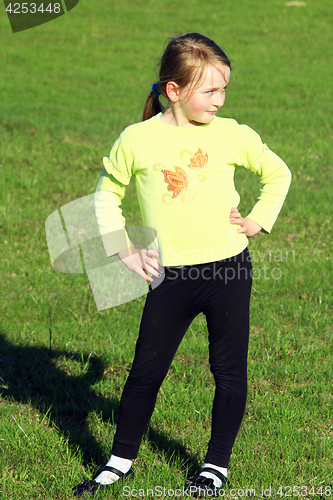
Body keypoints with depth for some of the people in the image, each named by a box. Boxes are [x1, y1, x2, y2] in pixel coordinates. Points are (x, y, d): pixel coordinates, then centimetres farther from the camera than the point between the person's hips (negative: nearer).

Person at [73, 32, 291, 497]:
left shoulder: (232, 134, -1)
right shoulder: (137, 140, -4)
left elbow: (278, 172, 15)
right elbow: (107, 197, 10)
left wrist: (258, 220, 5)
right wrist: (123, 251, 3)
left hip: (229, 269, 1)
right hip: (170, 277, -1)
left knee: (229, 369, 8)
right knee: (146, 370, 5)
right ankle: (121, 459, 21)